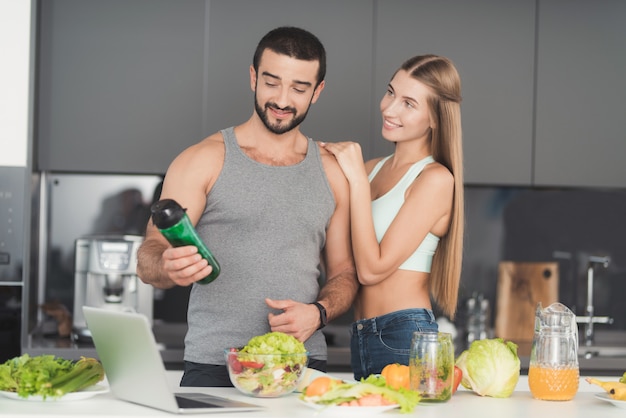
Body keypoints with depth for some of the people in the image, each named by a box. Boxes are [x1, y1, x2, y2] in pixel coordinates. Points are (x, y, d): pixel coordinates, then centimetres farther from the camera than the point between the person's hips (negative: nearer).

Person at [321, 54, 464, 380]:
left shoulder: (435, 179, -9)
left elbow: (372, 269, -14)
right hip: (361, 338, 7)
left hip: (404, 338, -7)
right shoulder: (373, 169, 13)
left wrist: (357, 180, -12)